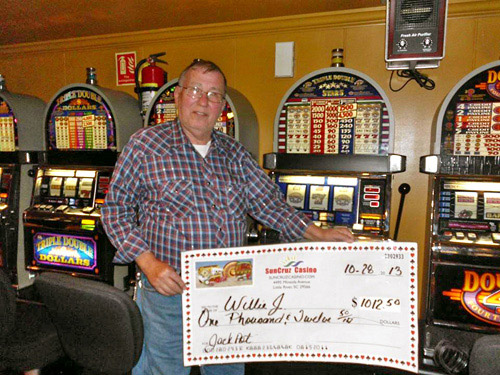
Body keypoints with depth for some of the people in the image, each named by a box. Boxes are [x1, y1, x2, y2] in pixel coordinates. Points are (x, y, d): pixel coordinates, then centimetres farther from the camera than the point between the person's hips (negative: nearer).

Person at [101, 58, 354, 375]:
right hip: (169, 290, -4)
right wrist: (149, 264, -16)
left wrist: (319, 235, -5)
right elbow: (116, 208, -6)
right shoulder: (146, 145, -6)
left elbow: (268, 203, 5)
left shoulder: (234, 153, 6)